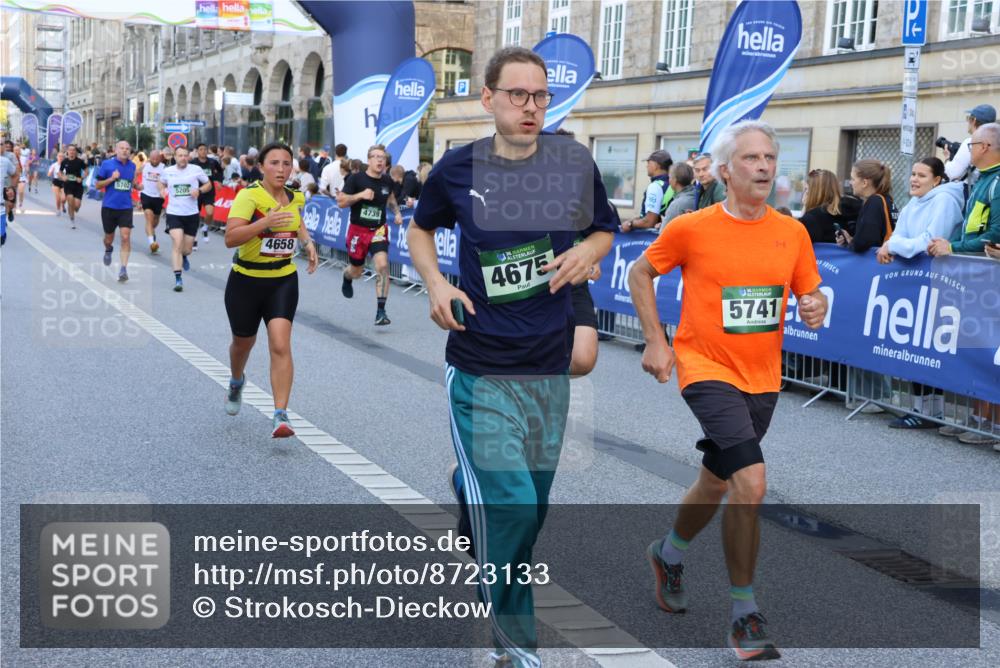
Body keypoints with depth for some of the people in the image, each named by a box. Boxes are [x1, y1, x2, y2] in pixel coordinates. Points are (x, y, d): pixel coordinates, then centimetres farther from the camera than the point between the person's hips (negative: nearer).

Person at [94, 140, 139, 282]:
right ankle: (108, 250, 50)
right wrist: (112, 178, -17)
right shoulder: (107, 164, -5)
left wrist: (135, 184, -1)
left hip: (126, 208, 1)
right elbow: (97, 185, -3)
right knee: (109, 237, 14)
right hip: (109, 207, -1)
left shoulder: (132, 166, 5)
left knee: (126, 237, -13)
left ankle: (124, 269, -10)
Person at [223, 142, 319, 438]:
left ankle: (281, 415, -15)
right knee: (244, 342, 18)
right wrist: (266, 222, -39)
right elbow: (230, 238, -28)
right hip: (246, 280, -2)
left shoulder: (296, 198, 1)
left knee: (280, 344, -15)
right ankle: (236, 382, 53)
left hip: (283, 280, 2)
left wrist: (308, 242, 6)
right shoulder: (249, 195, -17)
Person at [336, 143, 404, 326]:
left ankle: (380, 311, -18)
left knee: (382, 264, -21)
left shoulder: (387, 181, 1)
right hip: (358, 230, -1)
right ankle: (346, 277, 55)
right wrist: (360, 195, -25)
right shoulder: (356, 178, -11)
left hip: (378, 230, 2)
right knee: (356, 271, 13)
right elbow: (340, 202, -11)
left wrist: (397, 212, 6)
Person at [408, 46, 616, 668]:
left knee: (531, 507, 15)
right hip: (480, 369, -2)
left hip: (549, 369, 3)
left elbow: (604, 229, 13)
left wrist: (586, 252, -10)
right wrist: (435, 283, -4)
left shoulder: (574, 161, -3)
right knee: (512, 506, -10)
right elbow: (421, 229, 14)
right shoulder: (457, 168, -5)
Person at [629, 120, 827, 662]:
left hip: (763, 378, 5)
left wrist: (814, 309, -13)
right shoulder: (691, 228, -9)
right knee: (751, 481, -21)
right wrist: (655, 342, -2)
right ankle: (744, 615, -7)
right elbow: (640, 274, 4)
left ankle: (669, 554, 49)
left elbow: (810, 294, 11)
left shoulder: (793, 233, 1)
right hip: (707, 369, -5)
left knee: (717, 480, 20)